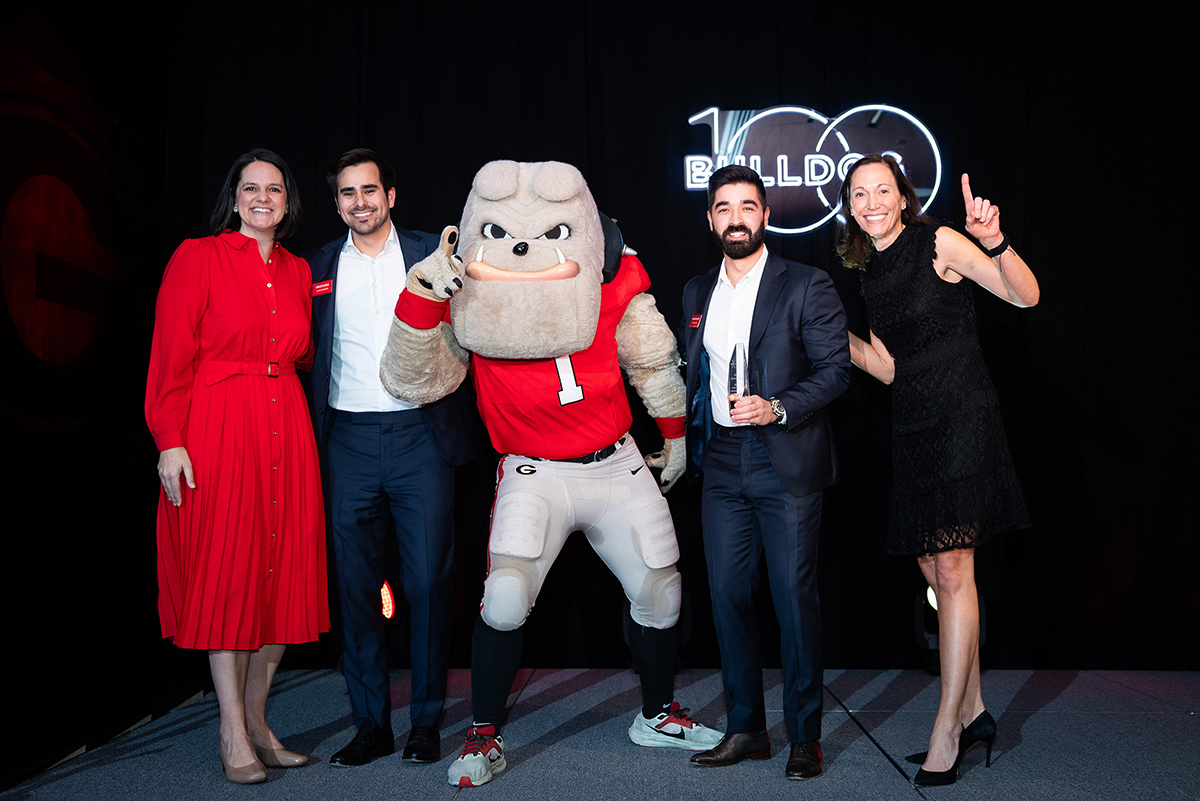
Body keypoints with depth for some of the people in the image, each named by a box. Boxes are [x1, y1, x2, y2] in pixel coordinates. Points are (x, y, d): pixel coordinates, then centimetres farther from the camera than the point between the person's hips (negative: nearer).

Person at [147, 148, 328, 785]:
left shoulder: (298, 272, 14)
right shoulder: (198, 257, 1)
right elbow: (170, 356, -4)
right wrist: (169, 440, -11)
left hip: (286, 431, 5)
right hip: (216, 429, -5)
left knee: (283, 571, 5)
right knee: (226, 571, -1)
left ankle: (257, 720, 19)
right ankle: (232, 734, 10)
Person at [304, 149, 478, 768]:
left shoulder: (431, 254, 6)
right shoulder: (318, 268, 11)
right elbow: (312, 356, 13)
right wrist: (315, 433, 3)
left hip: (420, 436, -2)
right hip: (349, 442, 2)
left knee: (428, 582, 0)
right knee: (355, 583, 6)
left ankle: (426, 721, 15)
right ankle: (370, 722, 18)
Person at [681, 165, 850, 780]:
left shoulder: (807, 285, -2)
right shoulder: (697, 292, 14)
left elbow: (836, 368, -6)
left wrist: (778, 408, -20)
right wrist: (692, 447, 13)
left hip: (786, 464, -5)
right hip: (721, 465, 5)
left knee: (794, 600, -1)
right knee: (728, 596, 7)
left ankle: (805, 737, 12)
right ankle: (745, 728, 20)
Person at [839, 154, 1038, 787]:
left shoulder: (937, 242, -4)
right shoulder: (870, 275, 15)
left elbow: (1026, 296, -10)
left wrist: (994, 242, -27)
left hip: (962, 419, -7)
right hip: (912, 427, 7)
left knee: (952, 571, -8)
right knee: (937, 573, 9)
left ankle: (947, 729, 2)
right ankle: (973, 715, 22)